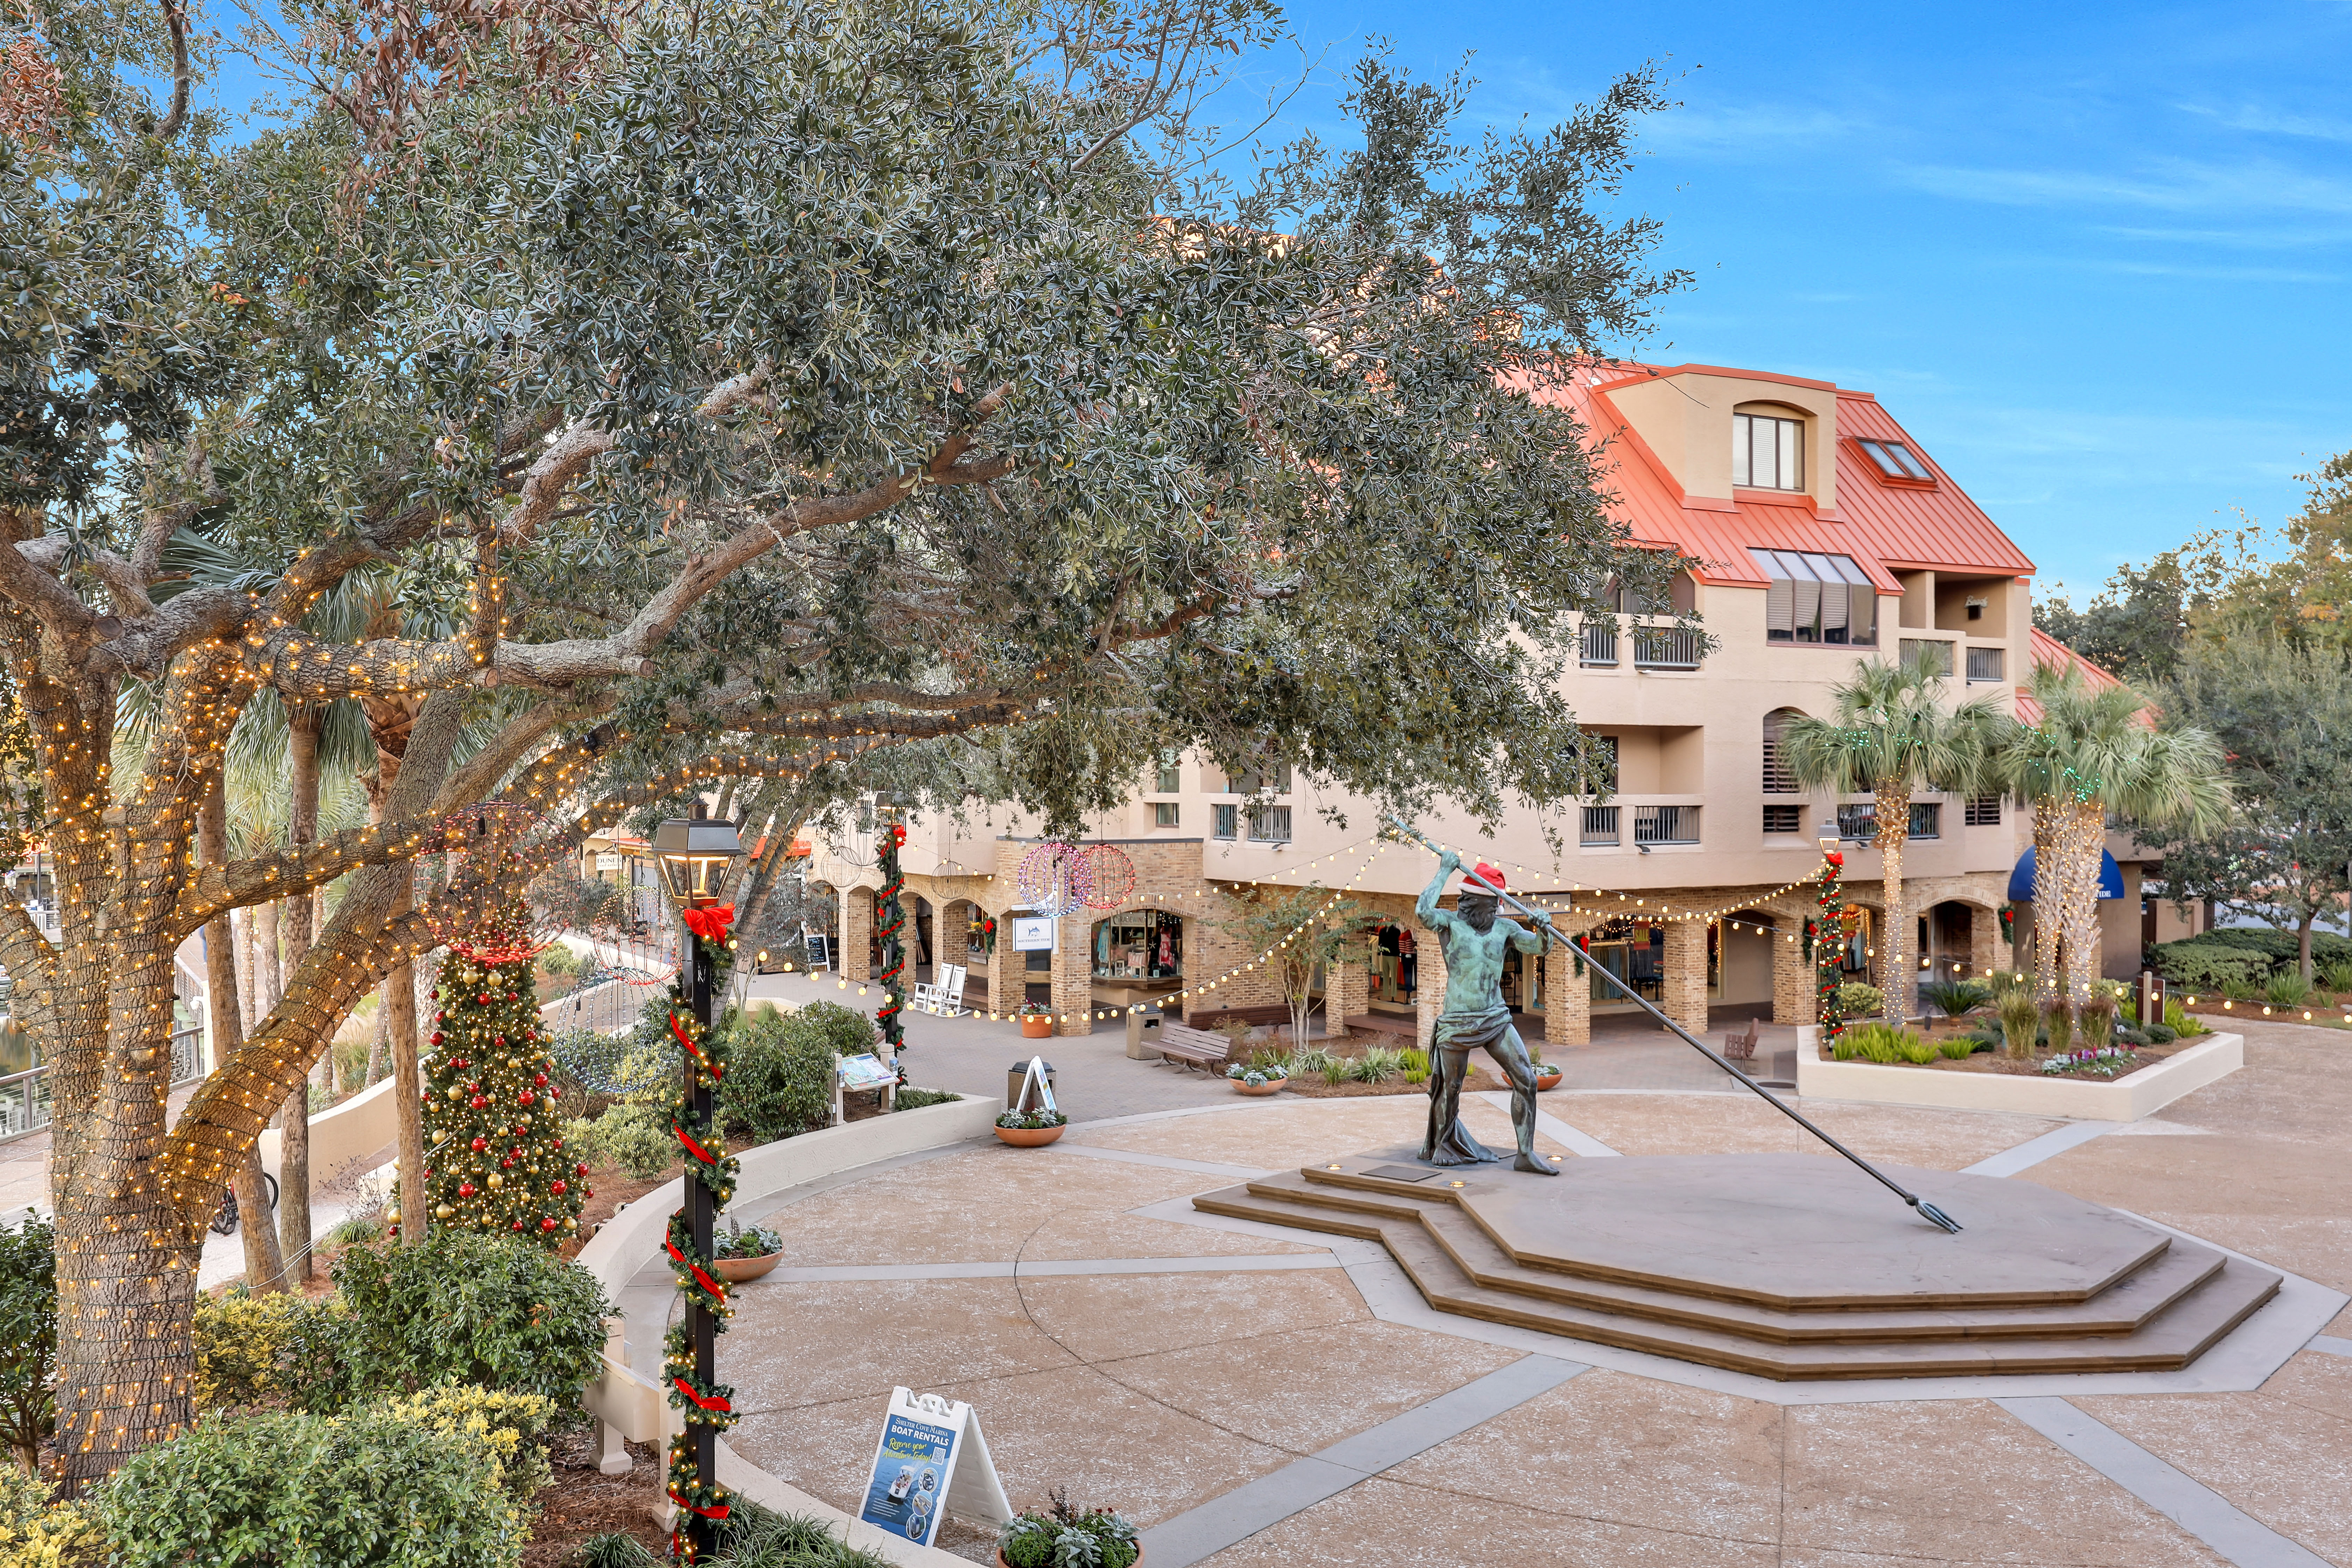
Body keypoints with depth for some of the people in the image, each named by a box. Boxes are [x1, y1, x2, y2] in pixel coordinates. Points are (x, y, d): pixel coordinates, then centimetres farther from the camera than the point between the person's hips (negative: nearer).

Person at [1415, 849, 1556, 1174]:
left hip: (1496, 1020, 4)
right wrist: (1445, 871, -20)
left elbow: (1539, 948, -1)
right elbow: (1423, 911, -26)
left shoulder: (1505, 928, 6)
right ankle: (1441, 1146, 33)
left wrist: (1545, 931, -24)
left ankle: (1526, 1156, 0)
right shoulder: (1450, 922, -6)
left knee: (1526, 1081, -6)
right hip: (1457, 1023, -4)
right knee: (1450, 1088, 9)